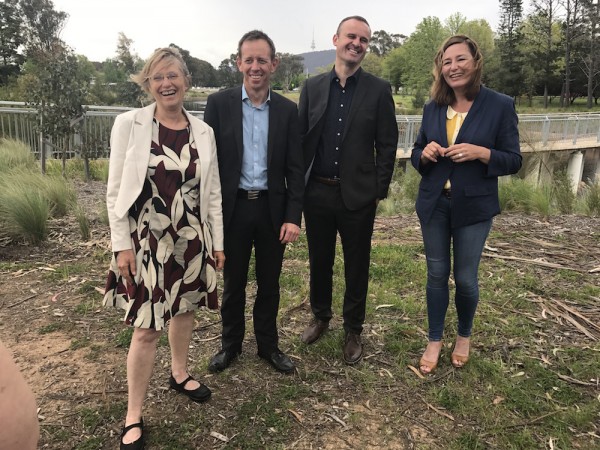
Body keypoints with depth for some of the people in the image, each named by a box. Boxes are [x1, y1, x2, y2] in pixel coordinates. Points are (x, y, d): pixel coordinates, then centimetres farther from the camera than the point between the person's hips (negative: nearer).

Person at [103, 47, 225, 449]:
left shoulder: (203, 131, 2)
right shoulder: (129, 124, -7)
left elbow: (212, 192, 6)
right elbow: (116, 191, -5)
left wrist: (217, 241, 7)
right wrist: (121, 245, -8)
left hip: (192, 238, 4)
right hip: (146, 239, -3)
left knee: (185, 308, 18)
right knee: (146, 328, 0)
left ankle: (180, 374, 43)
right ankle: (134, 416, 18)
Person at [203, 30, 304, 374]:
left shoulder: (287, 110, 1)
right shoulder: (219, 103, -2)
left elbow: (295, 169, 1)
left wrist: (294, 216, -6)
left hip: (273, 209, 1)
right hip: (233, 208, -1)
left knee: (269, 283, 13)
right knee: (233, 282, 14)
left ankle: (268, 344, 33)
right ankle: (231, 344, 34)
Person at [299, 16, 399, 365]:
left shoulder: (379, 90, -1)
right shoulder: (313, 87, 5)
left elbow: (387, 145, -1)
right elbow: (301, 139, 6)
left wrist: (380, 191, -4)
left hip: (358, 195, -2)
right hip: (317, 193, 2)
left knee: (357, 267, 10)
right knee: (319, 262, 15)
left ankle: (353, 330, 28)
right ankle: (320, 317, 37)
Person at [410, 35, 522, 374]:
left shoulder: (501, 105, -6)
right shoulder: (433, 108, 5)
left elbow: (514, 161, -5)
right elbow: (417, 154, 12)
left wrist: (481, 152, -23)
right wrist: (425, 153, -12)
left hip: (474, 207, -3)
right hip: (434, 205, 3)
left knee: (465, 278, 7)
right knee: (437, 274, 11)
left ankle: (464, 337, 34)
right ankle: (435, 340, 29)